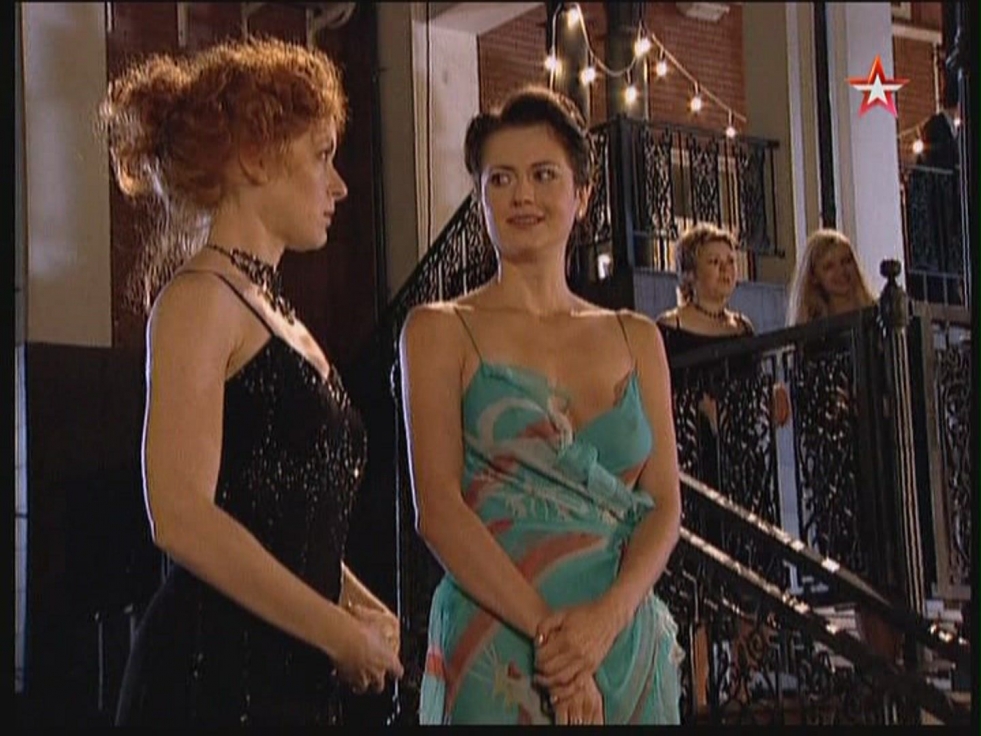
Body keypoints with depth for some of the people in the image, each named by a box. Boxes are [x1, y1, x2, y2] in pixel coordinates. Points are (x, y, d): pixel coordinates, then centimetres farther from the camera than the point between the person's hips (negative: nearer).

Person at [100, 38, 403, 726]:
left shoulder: (271, 310, 17)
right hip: (216, 672, -8)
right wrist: (341, 633, -12)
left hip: (293, 672, 8)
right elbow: (182, 517, -20)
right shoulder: (200, 299, -8)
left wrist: (358, 603, 5)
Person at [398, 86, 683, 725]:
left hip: (628, 642, 3)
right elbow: (437, 509, -9)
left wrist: (609, 615, -14)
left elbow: (665, 507, 4)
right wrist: (545, 629, -19)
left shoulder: (636, 339, 11)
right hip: (497, 644, -3)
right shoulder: (440, 332, 1)